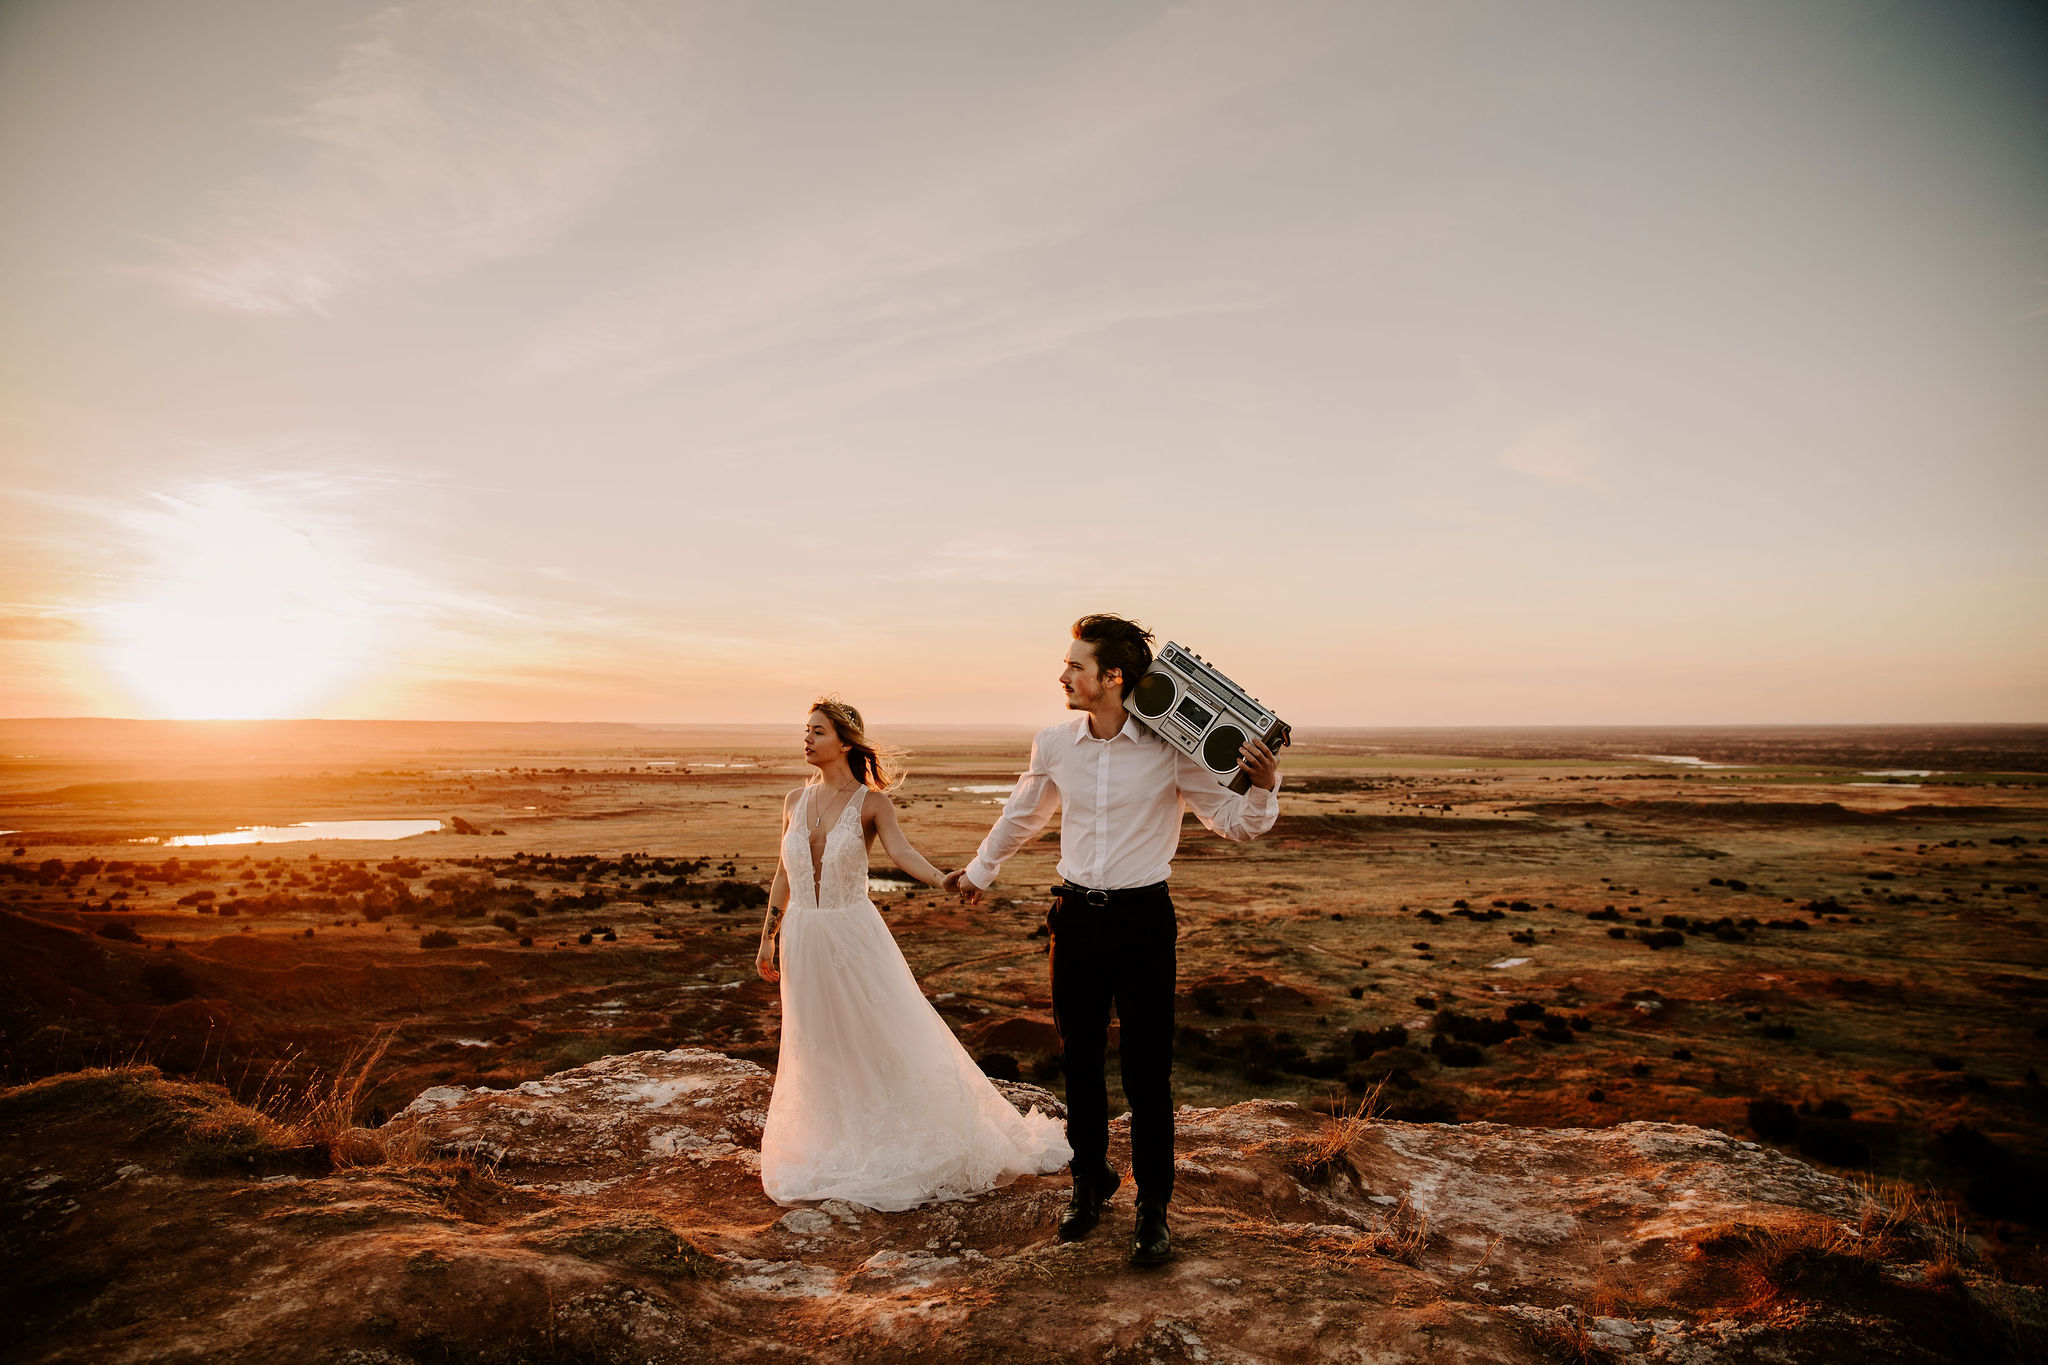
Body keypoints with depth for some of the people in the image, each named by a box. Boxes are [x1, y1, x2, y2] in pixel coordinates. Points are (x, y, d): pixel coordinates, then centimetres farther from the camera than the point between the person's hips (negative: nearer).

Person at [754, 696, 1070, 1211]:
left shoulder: (871, 802, -7)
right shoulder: (796, 801, 6)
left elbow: (902, 851, -24)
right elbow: (784, 874, 12)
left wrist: (946, 882, -41)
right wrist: (768, 936, 12)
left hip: (854, 934, -4)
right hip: (803, 938, 5)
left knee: (886, 1038, 3)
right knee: (819, 1048, 14)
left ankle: (910, 1145, 19)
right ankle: (837, 1151, 32)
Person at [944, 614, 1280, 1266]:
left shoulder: (1170, 750, -11)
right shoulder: (1054, 745, 0)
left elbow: (1235, 822, -3)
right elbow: (1021, 816, 19)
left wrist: (1263, 787, -25)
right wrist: (979, 871, 32)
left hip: (1143, 920, -3)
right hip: (1076, 918, 3)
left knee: (1147, 1071, 3)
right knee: (1079, 1062, 14)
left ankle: (1153, 1207, 21)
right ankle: (1089, 1182, 35)